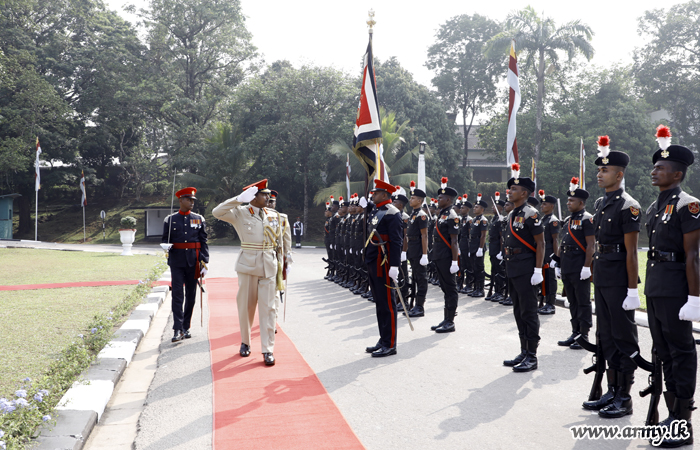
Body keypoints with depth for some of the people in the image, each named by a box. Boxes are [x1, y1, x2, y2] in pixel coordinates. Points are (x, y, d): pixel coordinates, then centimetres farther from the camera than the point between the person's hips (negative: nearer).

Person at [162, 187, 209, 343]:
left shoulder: (199, 219, 7)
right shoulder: (170, 219, 5)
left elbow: (204, 242, 5)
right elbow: (164, 239, 10)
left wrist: (204, 262, -2)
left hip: (193, 261, 2)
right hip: (177, 261, -2)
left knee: (191, 295, 7)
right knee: (177, 295, -8)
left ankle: (186, 328, 18)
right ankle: (178, 330, -8)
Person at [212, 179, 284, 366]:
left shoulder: (275, 216, 9)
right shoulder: (240, 213, 0)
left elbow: (279, 243, 13)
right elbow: (217, 212, -15)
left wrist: (280, 267, 11)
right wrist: (239, 199, -18)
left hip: (269, 265, 2)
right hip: (248, 265, -2)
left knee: (268, 307, -2)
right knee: (246, 305, 9)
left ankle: (268, 349, 3)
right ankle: (245, 342, 28)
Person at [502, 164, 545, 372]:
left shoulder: (530, 213, -12)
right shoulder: (513, 214, 15)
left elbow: (540, 243, -14)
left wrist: (538, 270, -18)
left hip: (525, 271, -9)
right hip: (513, 271, 9)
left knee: (528, 313, -3)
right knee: (519, 313, 13)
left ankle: (532, 357, 4)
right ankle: (524, 353, 22)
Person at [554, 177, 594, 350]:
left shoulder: (587, 219, -10)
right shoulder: (568, 220, 16)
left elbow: (591, 245, -15)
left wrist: (587, 266, -20)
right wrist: (558, 264, 16)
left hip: (580, 269, -8)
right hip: (567, 269, 8)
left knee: (583, 302, 0)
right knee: (573, 302, 13)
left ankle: (584, 336, 7)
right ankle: (575, 333, 21)